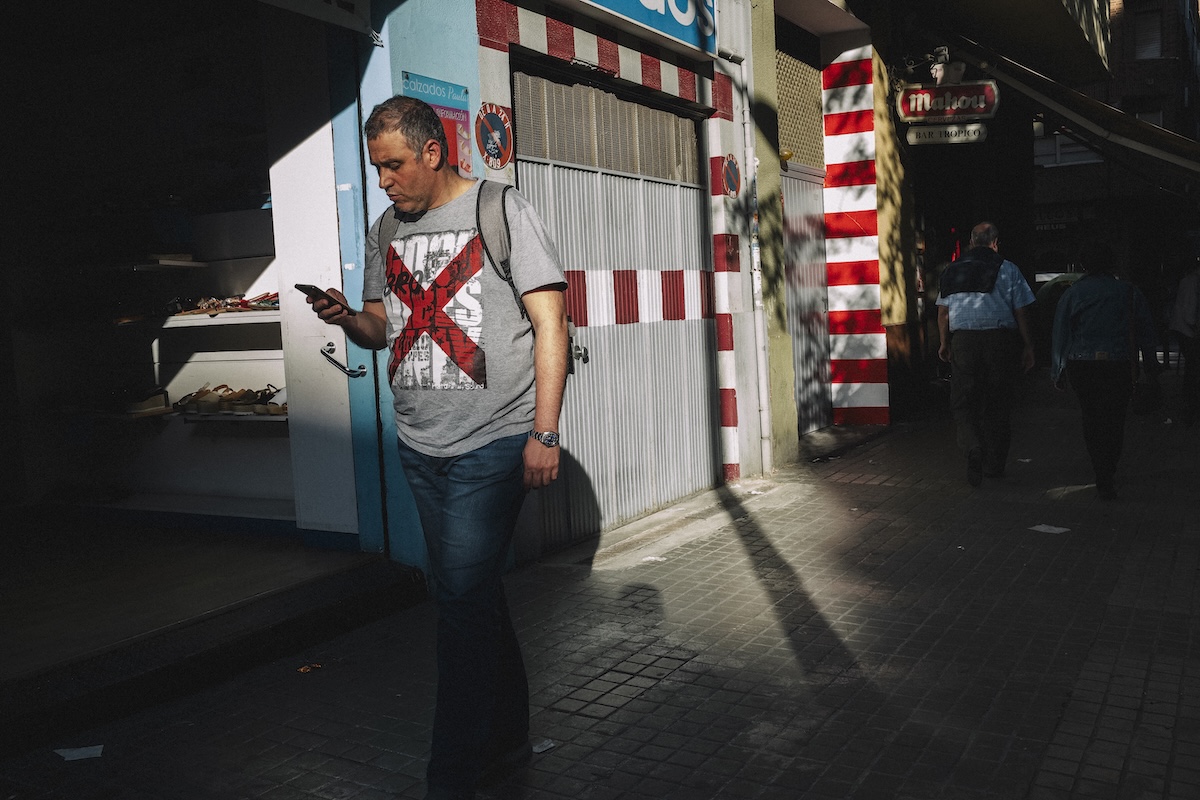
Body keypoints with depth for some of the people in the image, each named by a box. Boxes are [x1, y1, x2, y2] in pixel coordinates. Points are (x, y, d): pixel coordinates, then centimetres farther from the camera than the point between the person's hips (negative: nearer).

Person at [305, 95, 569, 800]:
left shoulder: (504, 211, -4)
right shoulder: (389, 229, 13)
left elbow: (550, 324, -7)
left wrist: (545, 432, -14)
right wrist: (348, 318, -3)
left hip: (492, 444, -6)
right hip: (420, 448, 6)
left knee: (464, 599, -8)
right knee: (474, 594, 14)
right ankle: (508, 738, 29)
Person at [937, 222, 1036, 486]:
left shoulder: (952, 270, 9)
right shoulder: (1007, 269, 1)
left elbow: (943, 312, 10)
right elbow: (1021, 312, -1)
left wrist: (944, 344, 21)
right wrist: (1028, 348, 6)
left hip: (963, 341, 1)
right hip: (1001, 340, -1)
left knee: (963, 403, 5)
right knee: (998, 405, 9)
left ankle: (973, 447, -21)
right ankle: (994, 465, 17)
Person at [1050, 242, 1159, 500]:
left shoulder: (1072, 294, 2)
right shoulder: (1129, 292, 2)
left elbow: (1060, 334, 3)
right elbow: (1146, 331, 8)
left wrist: (1057, 372, 9)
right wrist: (1151, 365, 18)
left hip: (1080, 366, 1)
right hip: (1118, 364, -1)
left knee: (1091, 419, 12)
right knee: (1114, 421, 5)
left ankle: (1104, 477, 14)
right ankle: (1107, 480, -2)